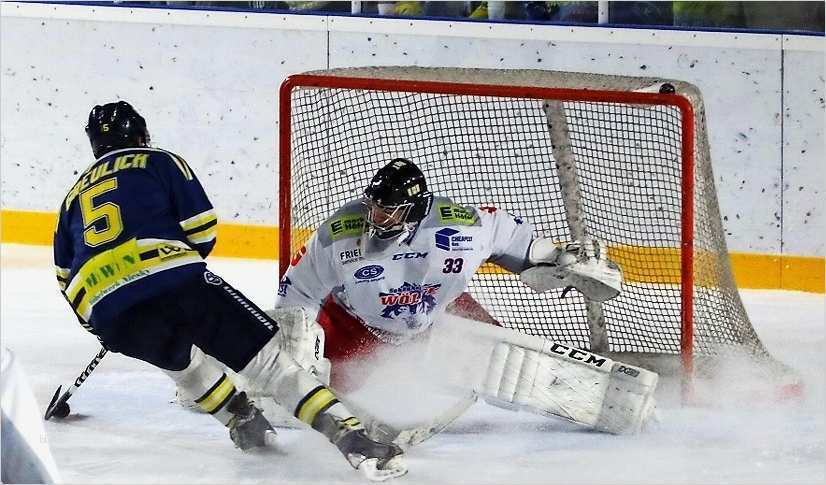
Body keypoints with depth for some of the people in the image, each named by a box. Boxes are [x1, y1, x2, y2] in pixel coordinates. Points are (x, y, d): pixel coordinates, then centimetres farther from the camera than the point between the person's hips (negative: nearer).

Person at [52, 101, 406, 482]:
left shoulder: (75, 194, 28)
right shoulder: (160, 163, 17)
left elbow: (66, 275, 30)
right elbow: (201, 229, 8)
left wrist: (98, 322, 44)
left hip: (109, 319, 4)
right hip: (176, 284, -4)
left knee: (177, 356, 37)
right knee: (263, 354, -4)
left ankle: (242, 421, 30)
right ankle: (348, 433, -19)